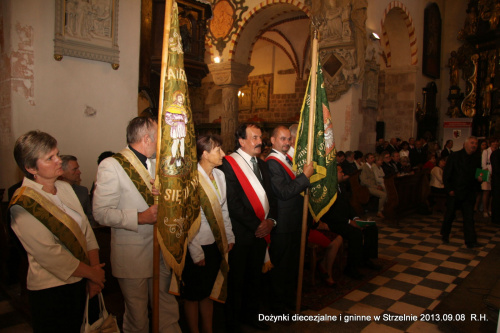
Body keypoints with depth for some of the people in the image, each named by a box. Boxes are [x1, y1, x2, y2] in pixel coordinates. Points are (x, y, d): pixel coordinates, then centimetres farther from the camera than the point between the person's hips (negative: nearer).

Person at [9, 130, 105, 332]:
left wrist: (94, 275, -5)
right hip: (51, 289, -6)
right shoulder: (23, 204, -17)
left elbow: (85, 228, 2)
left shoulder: (65, 188, 3)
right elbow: (49, 254, -20)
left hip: (82, 283, 6)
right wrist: (91, 272, -10)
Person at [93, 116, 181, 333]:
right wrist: (140, 217, -22)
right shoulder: (111, 165, -10)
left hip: (161, 253, 6)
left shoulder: (154, 164, 13)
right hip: (132, 256, -6)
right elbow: (101, 213, -15)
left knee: (168, 312, 13)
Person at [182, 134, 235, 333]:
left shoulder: (219, 175, 2)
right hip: (198, 246, -6)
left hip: (217, 244, 6)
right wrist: (196, 252, -15)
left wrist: (229, 237, 10)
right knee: (193, 294, 13)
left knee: (209, 291, 20)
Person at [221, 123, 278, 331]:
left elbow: (271, 196, 15)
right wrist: (256, 225, -14)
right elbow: (233, 202, -17)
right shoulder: (229, 163, -11)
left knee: (255, 276, 19)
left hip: (262, 230, 7)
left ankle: (250, 315, 37)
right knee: (236, 280, 6)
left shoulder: (262, 164, 14)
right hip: (241, 233, -7)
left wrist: (270, 220, -2)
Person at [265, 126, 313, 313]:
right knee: (280, 265, 4)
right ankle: (278, 306, 20)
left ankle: (290, 299, 39)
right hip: (282, 225, -9)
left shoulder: (288, 160, 11)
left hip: (295, 222, 10)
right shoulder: (272, 163, -18)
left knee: (292, 263, 21)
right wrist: (305, 176, -21)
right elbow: (283, 192, -26)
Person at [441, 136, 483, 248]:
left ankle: (471, 241, 4)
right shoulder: (454, 156, -5)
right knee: (450, 214, 9)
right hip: (455, 192, -3)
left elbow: (478, 173, 17)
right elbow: (446, 174, -6)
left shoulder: (476, 158, 6)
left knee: (469, 216, 0)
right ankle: (445, 234, 30)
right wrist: (449, 189, -11)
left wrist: (479, 178, -8)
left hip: (469, 193, 3)